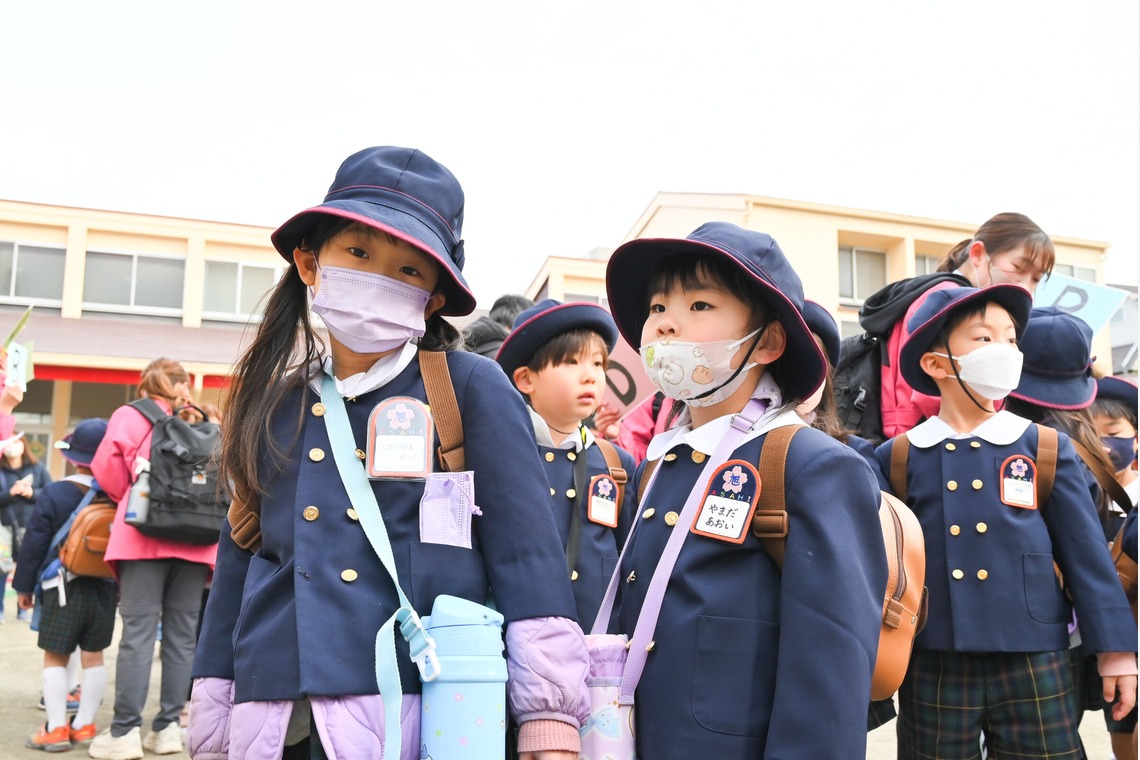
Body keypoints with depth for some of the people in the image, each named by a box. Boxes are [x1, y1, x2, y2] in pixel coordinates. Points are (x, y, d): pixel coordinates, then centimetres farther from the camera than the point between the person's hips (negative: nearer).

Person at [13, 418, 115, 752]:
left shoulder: (53, 493, -10)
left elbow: (34, 543, -5)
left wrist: (25, 586, 6)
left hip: (63, 588, -3)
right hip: (105, 588, 3)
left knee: (55, 657, 4)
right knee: (93, 656, 10)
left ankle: (56, 729, 3)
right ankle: (84, 725, 17)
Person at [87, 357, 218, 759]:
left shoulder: (131, 416, 6)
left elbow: (107, 465, 0)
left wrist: (130, 500, 16)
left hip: (145, 536, -2)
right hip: (195, 539, 3)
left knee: (138, 631, -1)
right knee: (182, 633, 7)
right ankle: (167, 726, 12)